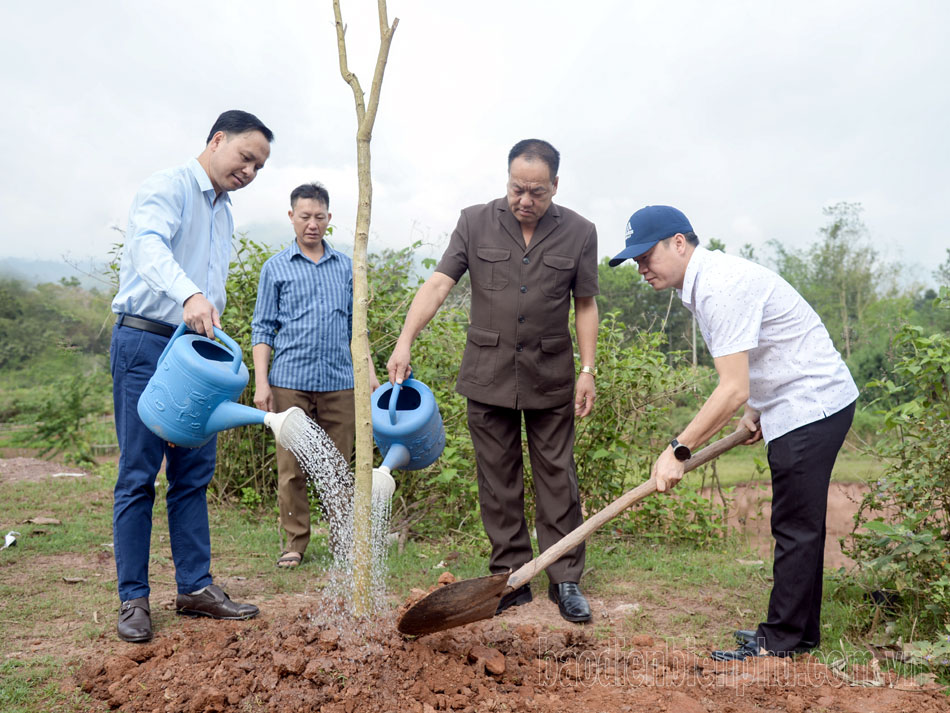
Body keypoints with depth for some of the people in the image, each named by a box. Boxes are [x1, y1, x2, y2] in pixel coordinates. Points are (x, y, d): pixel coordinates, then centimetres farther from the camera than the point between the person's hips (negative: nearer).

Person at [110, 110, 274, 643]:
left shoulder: (224, 212, 19)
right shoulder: (168, 187, -6)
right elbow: (148, 244, -27)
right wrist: (190, 294, -45)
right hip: (145, 343, -7)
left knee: (195, 475, 8)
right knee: (139, 475, -2)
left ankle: (195, 587, 16)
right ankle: (134, 599, 6)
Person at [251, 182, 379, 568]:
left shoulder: (345, 267, 13)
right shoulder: (276, 268, 7)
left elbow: (356, 324, 17)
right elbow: (263, 328, 5)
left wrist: (370, 372, 10)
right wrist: (261, 382, -3)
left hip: (339, 381, 2)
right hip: (291, 380, -1)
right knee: (291, 468, 2)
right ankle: (296, 541, 14)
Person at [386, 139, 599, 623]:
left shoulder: (578, 233, 1)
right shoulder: (476, 224, 0)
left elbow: (585, 306, 6)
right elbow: (438, 284, -8)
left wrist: (588, 371, 0)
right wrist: (404, 342, -21)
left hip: (550, 379, 0)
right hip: (488, 377, 1)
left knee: (557, 481, 4)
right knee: (498, 483, 7)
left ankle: (566, 582, 15)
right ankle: (511, 579, 19)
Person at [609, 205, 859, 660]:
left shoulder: (719, 288, -25)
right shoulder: (704, 283, 9)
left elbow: (733, 388, -28)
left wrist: (678, 451, -25)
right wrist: (755, 411, 16)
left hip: (812, 404, -11)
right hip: (800, 405, 11)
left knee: (795, 526, -3)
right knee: (800, 522, 15)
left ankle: (780, 642, 8)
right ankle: (801, 631, 26)